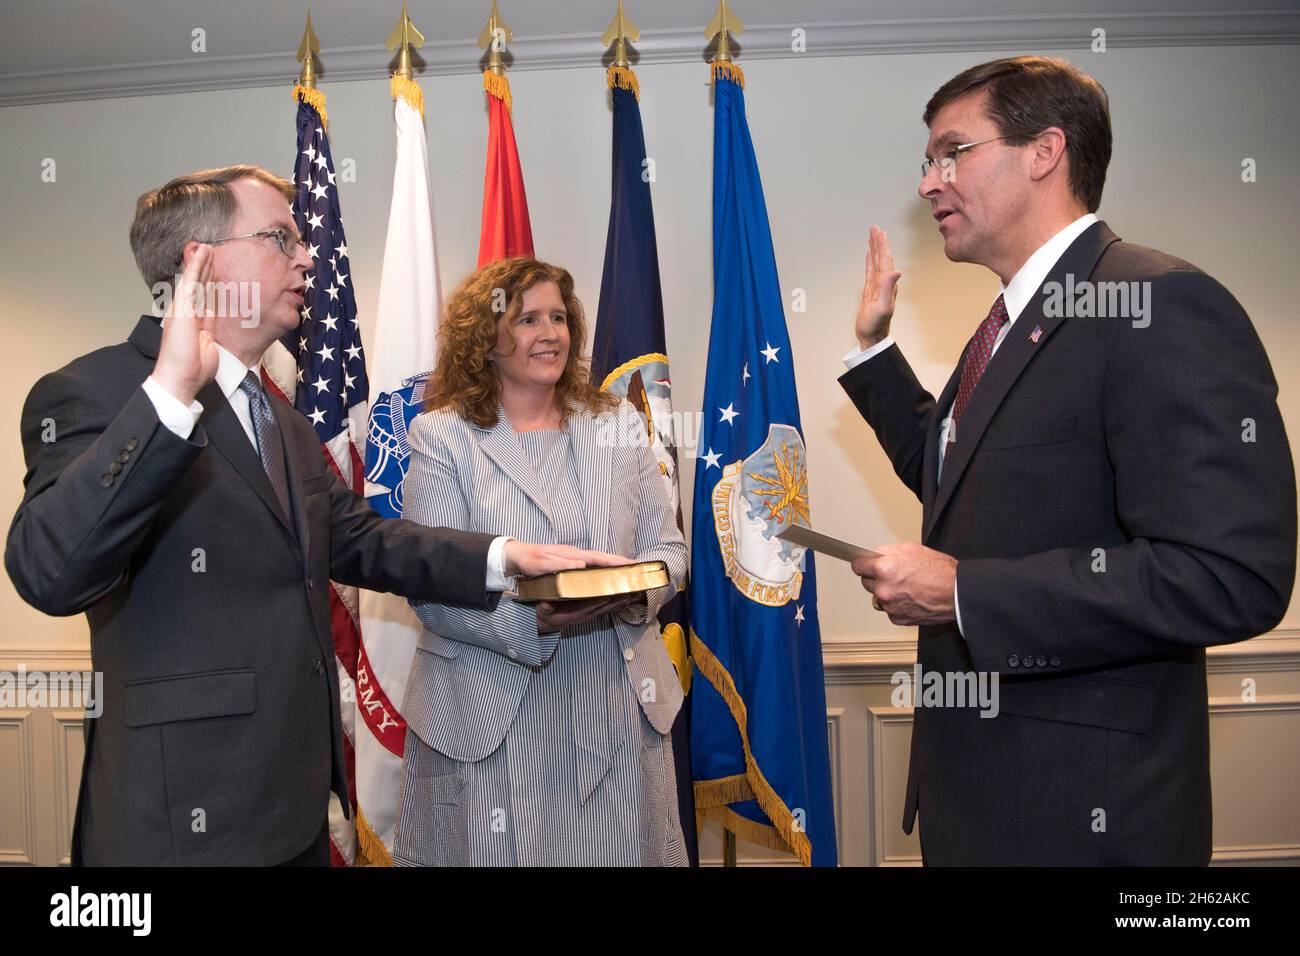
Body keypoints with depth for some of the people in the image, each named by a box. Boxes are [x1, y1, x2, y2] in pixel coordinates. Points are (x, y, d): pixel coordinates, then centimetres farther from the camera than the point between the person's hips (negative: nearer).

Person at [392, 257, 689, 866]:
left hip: (617, 707, 3)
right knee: (500, 851, 8)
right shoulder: (442, 436, -3)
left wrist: (638, 589, -14)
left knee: (623, 851, 12)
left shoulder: (619, 424, 8)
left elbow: (667, 547, 8)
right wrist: (529, 618, -24)